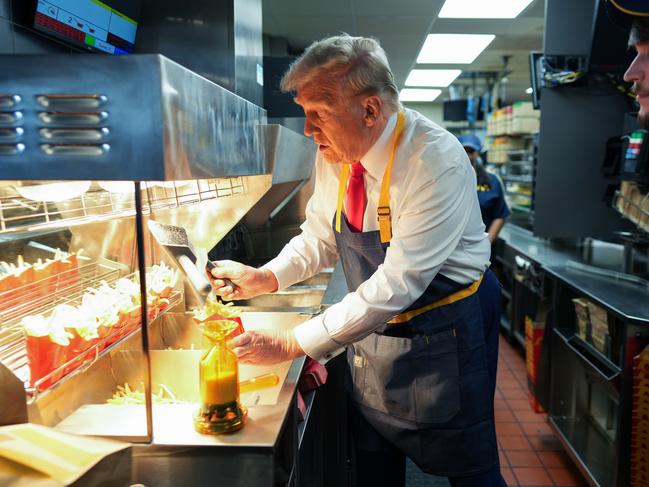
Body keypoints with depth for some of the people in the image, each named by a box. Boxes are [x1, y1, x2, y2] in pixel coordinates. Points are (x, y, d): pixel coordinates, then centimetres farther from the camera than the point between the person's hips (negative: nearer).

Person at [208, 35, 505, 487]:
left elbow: (397, 283, -31)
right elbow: (320, 237, 6)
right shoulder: (335, 153, -7)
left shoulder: (438, 164, -28)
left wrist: (292, 343, -28)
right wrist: (264, 279, -13)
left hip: (444, 331, -6)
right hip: (372, 326, 6)